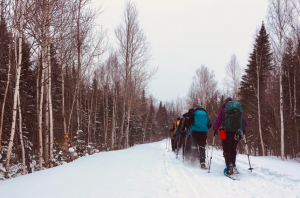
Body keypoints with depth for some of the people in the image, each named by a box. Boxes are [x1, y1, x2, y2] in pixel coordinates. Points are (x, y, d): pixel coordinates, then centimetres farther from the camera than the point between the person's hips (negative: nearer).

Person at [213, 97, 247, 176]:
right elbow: (244, 123, 14)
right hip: (236, 133, 3)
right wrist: (243, 129, 33)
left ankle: (229, 166, -12)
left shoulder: (223, 110, 2)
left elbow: (218, 121, -1)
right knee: (233, 149, 17)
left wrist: (215, 129, 15)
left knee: (227, 150, 1)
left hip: (227, 133, -3)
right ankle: (233, 165, 14)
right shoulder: (239, 111, 11)